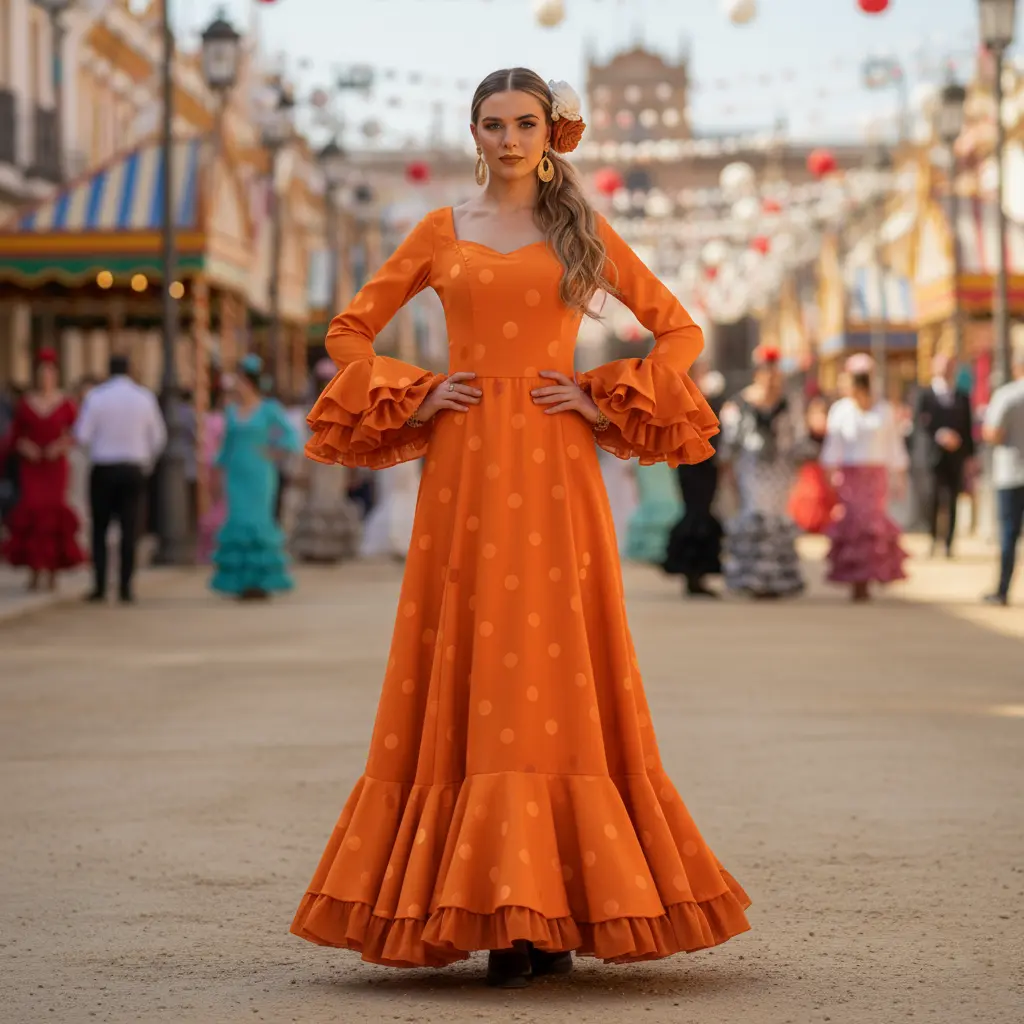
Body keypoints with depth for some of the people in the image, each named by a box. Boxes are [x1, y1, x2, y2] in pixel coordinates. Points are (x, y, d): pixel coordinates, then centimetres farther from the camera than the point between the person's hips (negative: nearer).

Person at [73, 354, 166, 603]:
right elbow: (158, 436, 7)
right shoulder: (144, 397, 1)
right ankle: (126, 588, -3)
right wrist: (149, 461, 22)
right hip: (133, 469, 1)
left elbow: (82, 436, -8)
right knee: (129, 530, 2)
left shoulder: (96, 396, -6)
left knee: (100, 529, 6)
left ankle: (100, 587, 1)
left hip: (103, 469, -1)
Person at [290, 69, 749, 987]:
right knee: (471, 679, -4)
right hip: (466, 470, 1)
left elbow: (680, 329, 11)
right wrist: (412, 398, 1)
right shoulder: (443, 231, 12)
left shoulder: (583, 232, 10)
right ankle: (489, 911, -1)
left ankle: (554, 910, 0)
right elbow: (352, 330, 15)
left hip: (555, 471, -1)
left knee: (560, 675, -5)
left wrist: (607, 401, 0)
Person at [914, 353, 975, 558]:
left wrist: (970, 455, 9)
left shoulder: (962, 398, 16)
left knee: (952, 500, -1)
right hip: (935, 454, -3)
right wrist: (938, 435, -17)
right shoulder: (925, 395, 6)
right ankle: (933, 537, -2)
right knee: (934, 493, -17)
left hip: (956, 456, 3)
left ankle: (949, 544, 2)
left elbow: (968, 428, 15)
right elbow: (919, 422, -4)